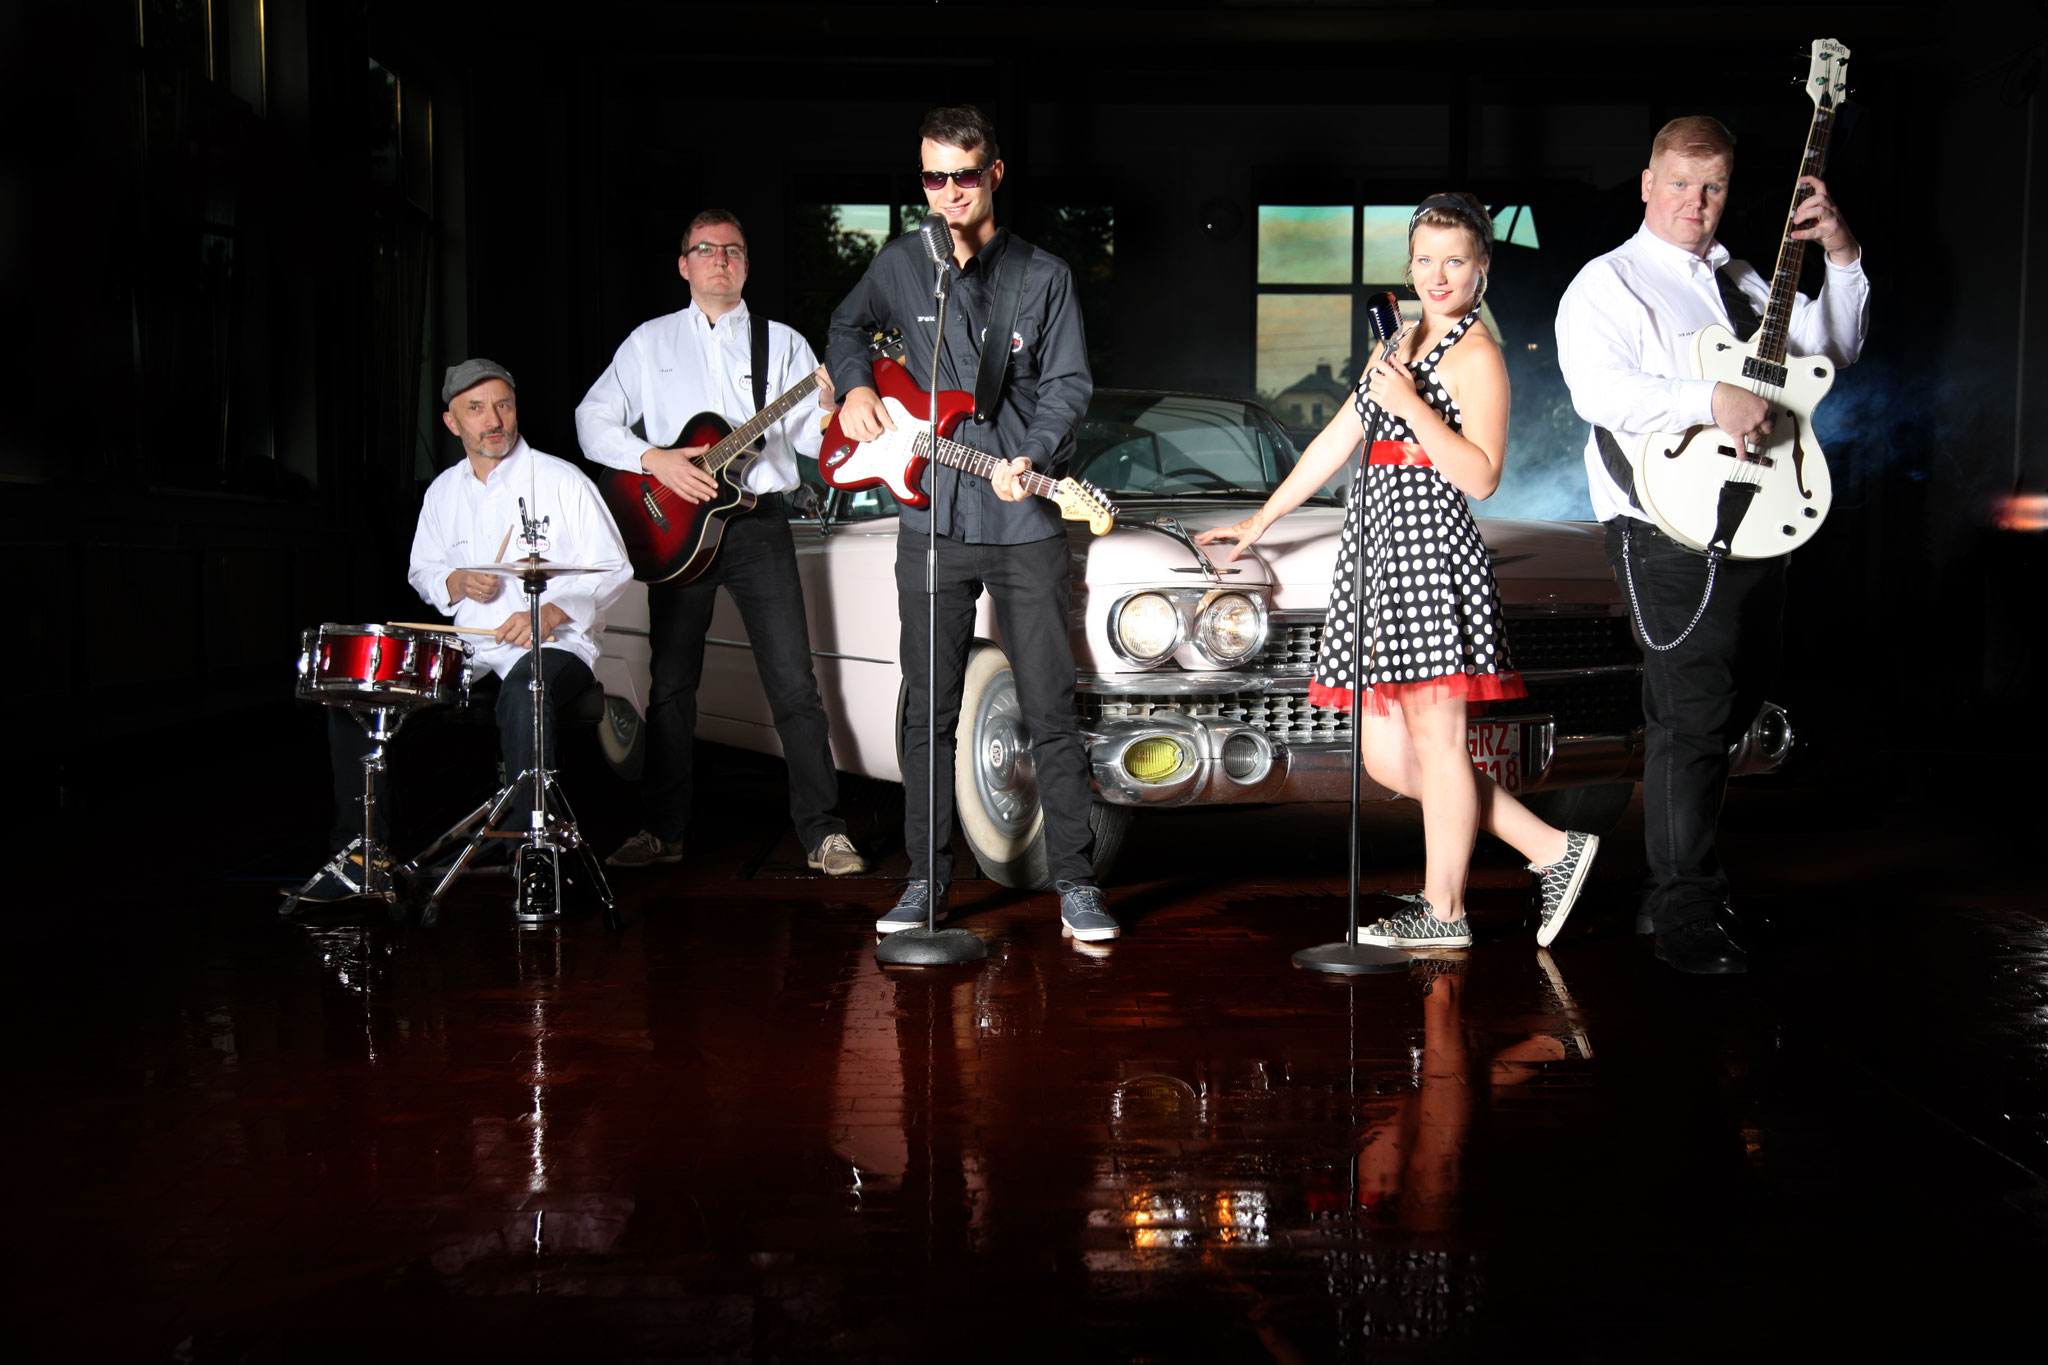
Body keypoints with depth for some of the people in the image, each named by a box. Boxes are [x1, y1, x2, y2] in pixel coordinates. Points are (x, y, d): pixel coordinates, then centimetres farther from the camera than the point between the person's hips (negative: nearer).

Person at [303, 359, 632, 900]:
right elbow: (421, 570, 22)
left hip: (555, 643, -6)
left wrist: (549, 614, -18)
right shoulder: (443, 490, 13)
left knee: (523, 694, -41)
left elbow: (614, 569, -5)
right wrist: (453, 583, -3)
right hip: (467, 651, 6)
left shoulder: (561, 480, -3)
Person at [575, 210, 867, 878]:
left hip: (759, 523, -1)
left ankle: (821, 831, -2)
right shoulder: (650, 341, 12)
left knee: (794, 683, -6)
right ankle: (662, 830, 16)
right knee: (671, 685, 6)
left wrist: (829, 410, -19)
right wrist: (654, 459, -10)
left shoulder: (782, 342, 11)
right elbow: (593, 419, 5)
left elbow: (809, 438, 4)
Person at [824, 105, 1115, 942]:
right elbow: (848, 326, 26)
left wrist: (1032, 459, -17)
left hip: (1025, 526, -2)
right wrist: (856, 386, 7)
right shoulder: (899, 266, 8)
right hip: (931, 522, 2)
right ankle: (927, 881, 19)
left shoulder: (1044, 277, 2)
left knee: (1050, 710, -1)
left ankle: (1076, 884, 7)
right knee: (928, 712, 8)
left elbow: (1069, 385, 0)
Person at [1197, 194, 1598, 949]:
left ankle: (1442, 911, 10)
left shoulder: (1477, 355, -4)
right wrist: (1258, 522, 25)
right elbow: (1334, 442, 24)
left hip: (1431, 549, -9)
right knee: (1387, 757, 8)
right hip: (1377, 548, 9)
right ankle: (1551, 850, 16)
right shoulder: (1398, 346, 21)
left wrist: (1412, 407, -18)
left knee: (1436, 742, -2)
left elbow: (1482, 476, -14)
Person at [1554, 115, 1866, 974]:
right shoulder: (1606, 285, -3)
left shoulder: (1739, 283, 21)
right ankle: (1685, 918, -3)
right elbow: (1599, 391, -21)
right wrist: (1710, 401, -30)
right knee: (1693, 715, -10)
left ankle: (1677, 875, 30)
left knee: (1736, 701, 14)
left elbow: (1833, 348, 24)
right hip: (1668, 527, -8)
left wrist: (1842, 257, 10)